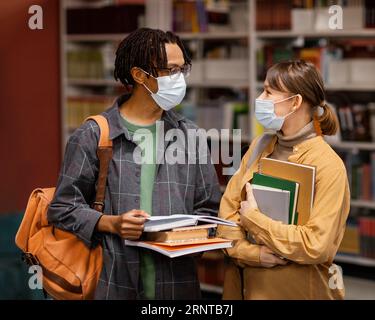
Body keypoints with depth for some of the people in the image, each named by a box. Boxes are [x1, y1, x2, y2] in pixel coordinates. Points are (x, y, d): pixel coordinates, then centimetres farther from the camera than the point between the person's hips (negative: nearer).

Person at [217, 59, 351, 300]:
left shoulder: (328, 166, -15)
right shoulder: (259, 146, 4)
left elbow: (316, 246, -22)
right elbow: (228, 209, 1)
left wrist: (252, 218, -16)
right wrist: (250, 252, -16)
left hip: (297, 290, -5)